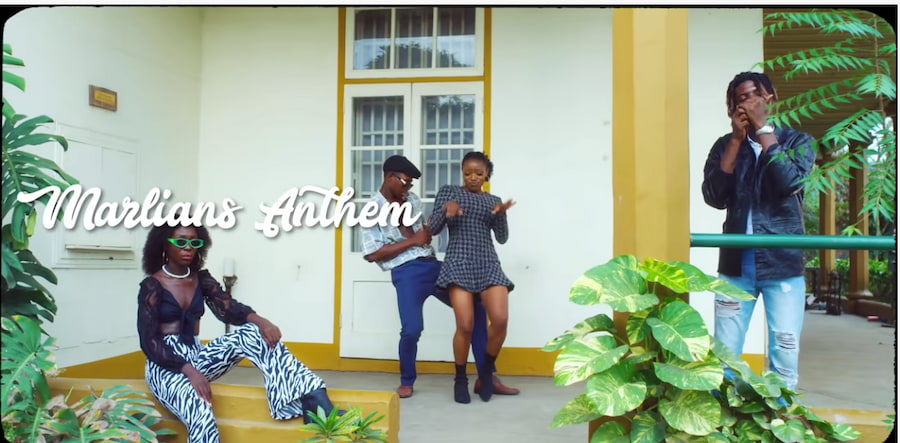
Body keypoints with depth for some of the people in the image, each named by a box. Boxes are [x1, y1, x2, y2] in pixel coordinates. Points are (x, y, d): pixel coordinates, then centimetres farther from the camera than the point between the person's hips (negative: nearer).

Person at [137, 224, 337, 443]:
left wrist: (259, 320, -31)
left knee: (253, 332, -22)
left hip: (196, 357, 5)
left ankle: (315, 400, -38)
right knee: (201, 414, -37)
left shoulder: (201, 279, 9)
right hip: (166, 365, -5)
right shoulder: (151, 286, -6)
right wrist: (188, 371, -28)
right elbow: (149, 342, -14)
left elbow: (229, 308, -8)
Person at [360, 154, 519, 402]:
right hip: (406, 272, -7)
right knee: (412, 328, -21)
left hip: (432, 264, 7)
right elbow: (371, 254, -13)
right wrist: (412, 240, -12)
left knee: (476, 310, 3)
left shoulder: (412, 199, 15)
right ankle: (406, 382, 10)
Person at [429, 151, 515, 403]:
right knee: (465, 325, -13)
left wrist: (500, 215, -7)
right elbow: (433, 230, 4)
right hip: (459, 263, -2)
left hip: (488, 264, 3)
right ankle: (460, 379, 10)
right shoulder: (448, 192, 11)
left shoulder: (493, 200, 18)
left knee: (500, 320, -16)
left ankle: (486, 369, 10)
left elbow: (502, 238, 11)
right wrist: (445, 212, -16)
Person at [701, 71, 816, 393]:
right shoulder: (725, 146, 9)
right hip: (736, 265, 1)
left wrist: (763, 129, -10)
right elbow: (714, 197, -6)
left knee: (784, 358, 1)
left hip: (783, 265, -1)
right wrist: (737, 138, -7)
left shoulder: (797, 141, 6)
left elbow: (790, 182, -15)